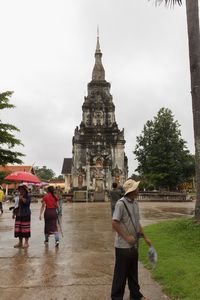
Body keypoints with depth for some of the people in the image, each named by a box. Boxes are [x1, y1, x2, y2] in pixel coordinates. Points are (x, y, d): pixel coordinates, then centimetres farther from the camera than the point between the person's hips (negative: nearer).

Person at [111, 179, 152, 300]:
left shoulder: (135, 203, 5)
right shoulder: (121, 203, -19)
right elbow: (114, 223, -20)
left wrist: (145, 237, 12)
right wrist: (126, 237, -20)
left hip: (134, 244, 7)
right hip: (123, 245, -7)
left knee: (133, 272, 21)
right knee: (121, 273, 8)